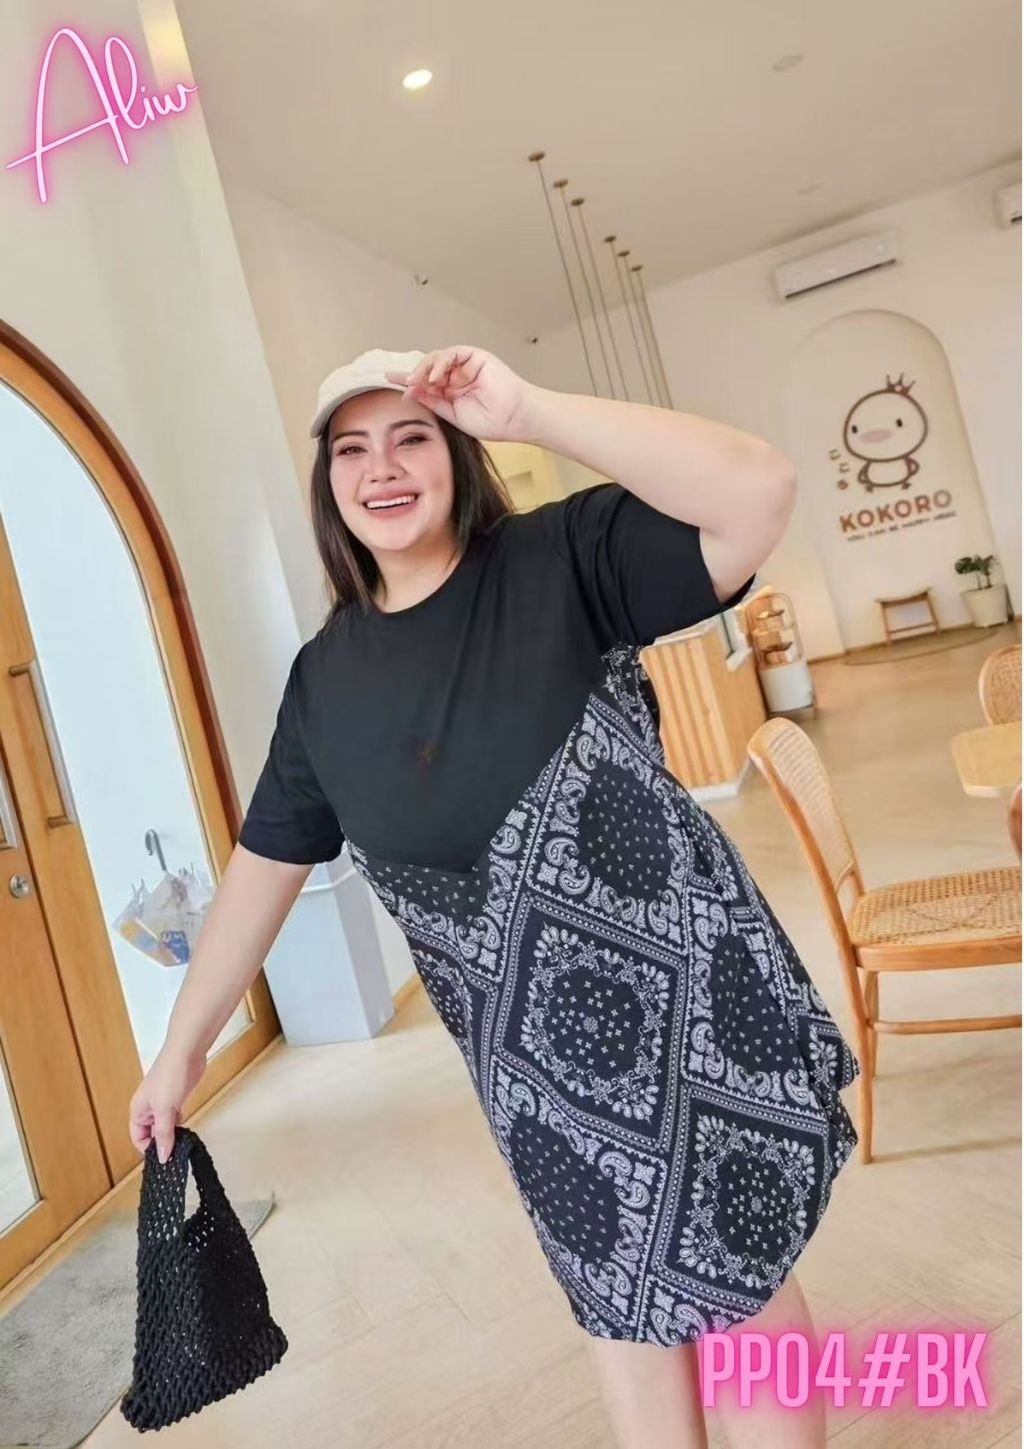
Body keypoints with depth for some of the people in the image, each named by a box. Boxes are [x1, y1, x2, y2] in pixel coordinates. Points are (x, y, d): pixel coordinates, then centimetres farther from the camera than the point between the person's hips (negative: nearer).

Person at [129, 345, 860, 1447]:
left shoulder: (562, 560, -11)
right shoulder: (323, 675, 1)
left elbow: (760, 493, -25)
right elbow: (260, 871, 7)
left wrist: (526, 410, -27)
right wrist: (179, 1052, 12)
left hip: (680, 983, -3)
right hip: (532, 1043, 4)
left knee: (736, 1277, 14)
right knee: (620, 1295, 19)